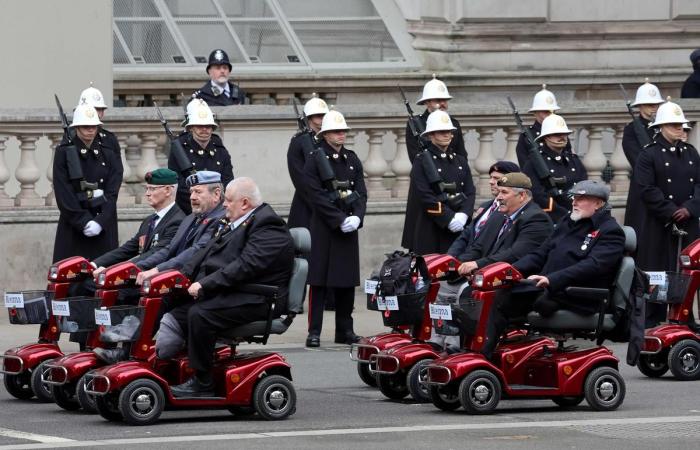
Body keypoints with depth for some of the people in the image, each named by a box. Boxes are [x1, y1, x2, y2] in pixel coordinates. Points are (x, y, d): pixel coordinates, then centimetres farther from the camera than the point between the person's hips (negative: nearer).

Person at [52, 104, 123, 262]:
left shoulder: (108, 155, 9)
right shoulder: (64, 153, 1)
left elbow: (112, 194, 1)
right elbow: (63, 195, -5)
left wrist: (100, 222, -13)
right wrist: (83, 222, -12)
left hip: (104, 225, 2)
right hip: (73, 225, -2)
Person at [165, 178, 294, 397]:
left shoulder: (268, 227, -12)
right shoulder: (235, 224, 21)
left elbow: (246, 266, -23)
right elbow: (207, 253, 18)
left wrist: (204, 284, -24)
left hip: (254, 302, -10)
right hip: (226, 295, 10)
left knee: (199, 314, -29)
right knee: (176, 316, -7)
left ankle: (203, 384, -22)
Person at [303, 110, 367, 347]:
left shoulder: (352, 159, 12)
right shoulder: (315, 160, -4)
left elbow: (361, 193, 9)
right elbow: (317, 197, -11)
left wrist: (356, 217, -9)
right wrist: (340, 220, -16)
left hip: (349, 227, 5)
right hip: (323, 228, -5)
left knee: (347, 281, 8)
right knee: (319, 282, -5)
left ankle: (345, 330, 15)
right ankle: (314, 332, -4)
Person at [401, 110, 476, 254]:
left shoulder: (460, 161, 15)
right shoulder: (422, 161, -2)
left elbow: (470, 192, 9)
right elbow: (425, 196, -10)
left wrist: (463, 215, -11)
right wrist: (449, 218, -16)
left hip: (459, 228, 5)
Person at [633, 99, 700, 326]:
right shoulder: (649, 155, -2)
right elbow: (647, 189, -11)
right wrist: (671, 211, -16)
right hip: (659, 226, -5)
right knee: (657, 274, -3)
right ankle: (652, 322, 3)